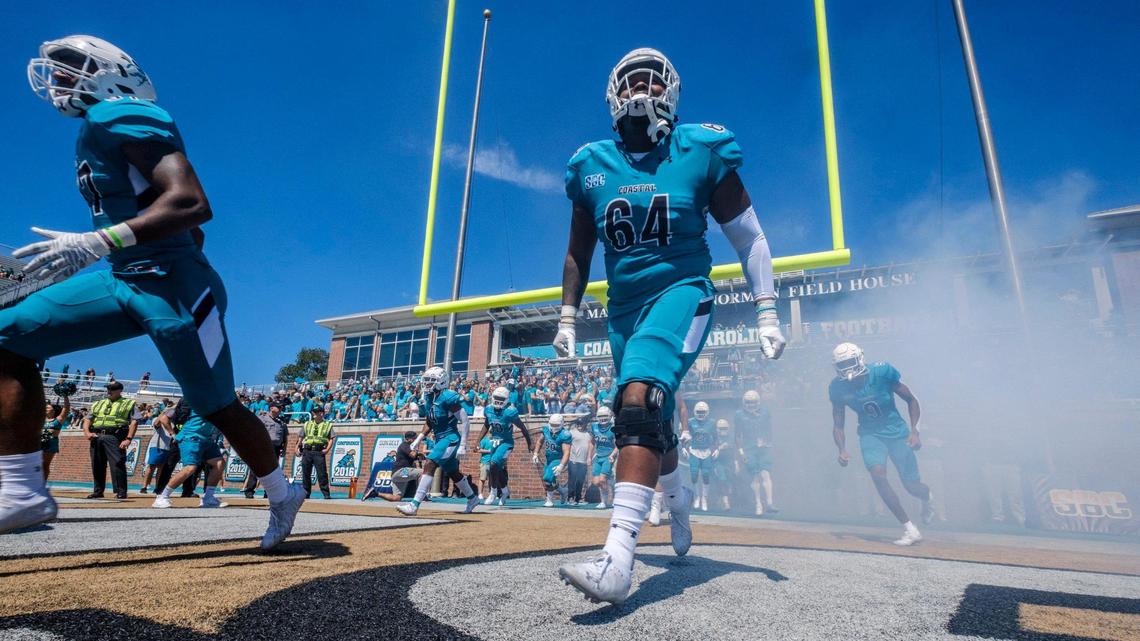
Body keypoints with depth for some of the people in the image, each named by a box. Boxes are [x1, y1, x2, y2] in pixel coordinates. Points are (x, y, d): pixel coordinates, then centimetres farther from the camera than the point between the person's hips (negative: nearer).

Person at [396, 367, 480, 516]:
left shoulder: (448, 397, -17)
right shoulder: (428, 398, 7)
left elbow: (465, 421, -16)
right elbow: (429, 423, 20)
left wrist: (463, 445, -19)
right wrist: (418, 439, 11)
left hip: (451, 438, -9)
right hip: (440, 439, 9)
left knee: (429, 465, -19)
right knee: (452, 473, 18)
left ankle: (414, 505, -17)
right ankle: (472, 499, 37)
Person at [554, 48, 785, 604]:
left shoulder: (698, 154, -3)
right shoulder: (592, 167, 5)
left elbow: (748, 238, 1)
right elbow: (578, 254, 14)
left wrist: (767, 315, -2)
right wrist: (567, 319, 12)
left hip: (680, 293, -4)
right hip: (624, 307, 5)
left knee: (639, 400, -28)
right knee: (652, 423, 15)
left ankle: (617, 561, -29)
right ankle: (678, 499, 46)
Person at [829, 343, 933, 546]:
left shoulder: (882, 372, -20)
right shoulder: (837, 387, -12)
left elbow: (911, 400, -6)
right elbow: (838, 426, -2)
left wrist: (914, 431, -14)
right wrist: (842, 450, -17)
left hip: (896, 432, -1)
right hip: (870, 434, 1)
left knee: (912, 485, 2)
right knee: (878, 474, -22)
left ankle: (927, 498, 42)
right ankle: (910, 529, -6)